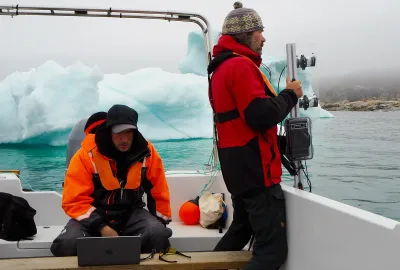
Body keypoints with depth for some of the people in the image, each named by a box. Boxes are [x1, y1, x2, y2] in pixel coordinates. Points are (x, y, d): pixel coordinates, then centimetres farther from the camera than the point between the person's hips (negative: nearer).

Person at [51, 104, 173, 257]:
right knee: (67, 243, -31)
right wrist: (102, 227, -26)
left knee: (159, 235, -30)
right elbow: (75, 200, -15)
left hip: (131, 213, 2)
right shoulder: (87, 154, -15)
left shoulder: (146, 152, -7)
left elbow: (159, 192, 6)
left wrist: (161, 223, 5)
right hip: (95, 214, -1)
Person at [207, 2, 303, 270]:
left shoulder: (222, 67, 17)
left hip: (239, 166, 11)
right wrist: (290, 94, -9)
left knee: (242, 229, 26)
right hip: (254, 167, -11)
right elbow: (261, 115, -24)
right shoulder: (241, 66, -15)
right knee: (273, 247, -8)